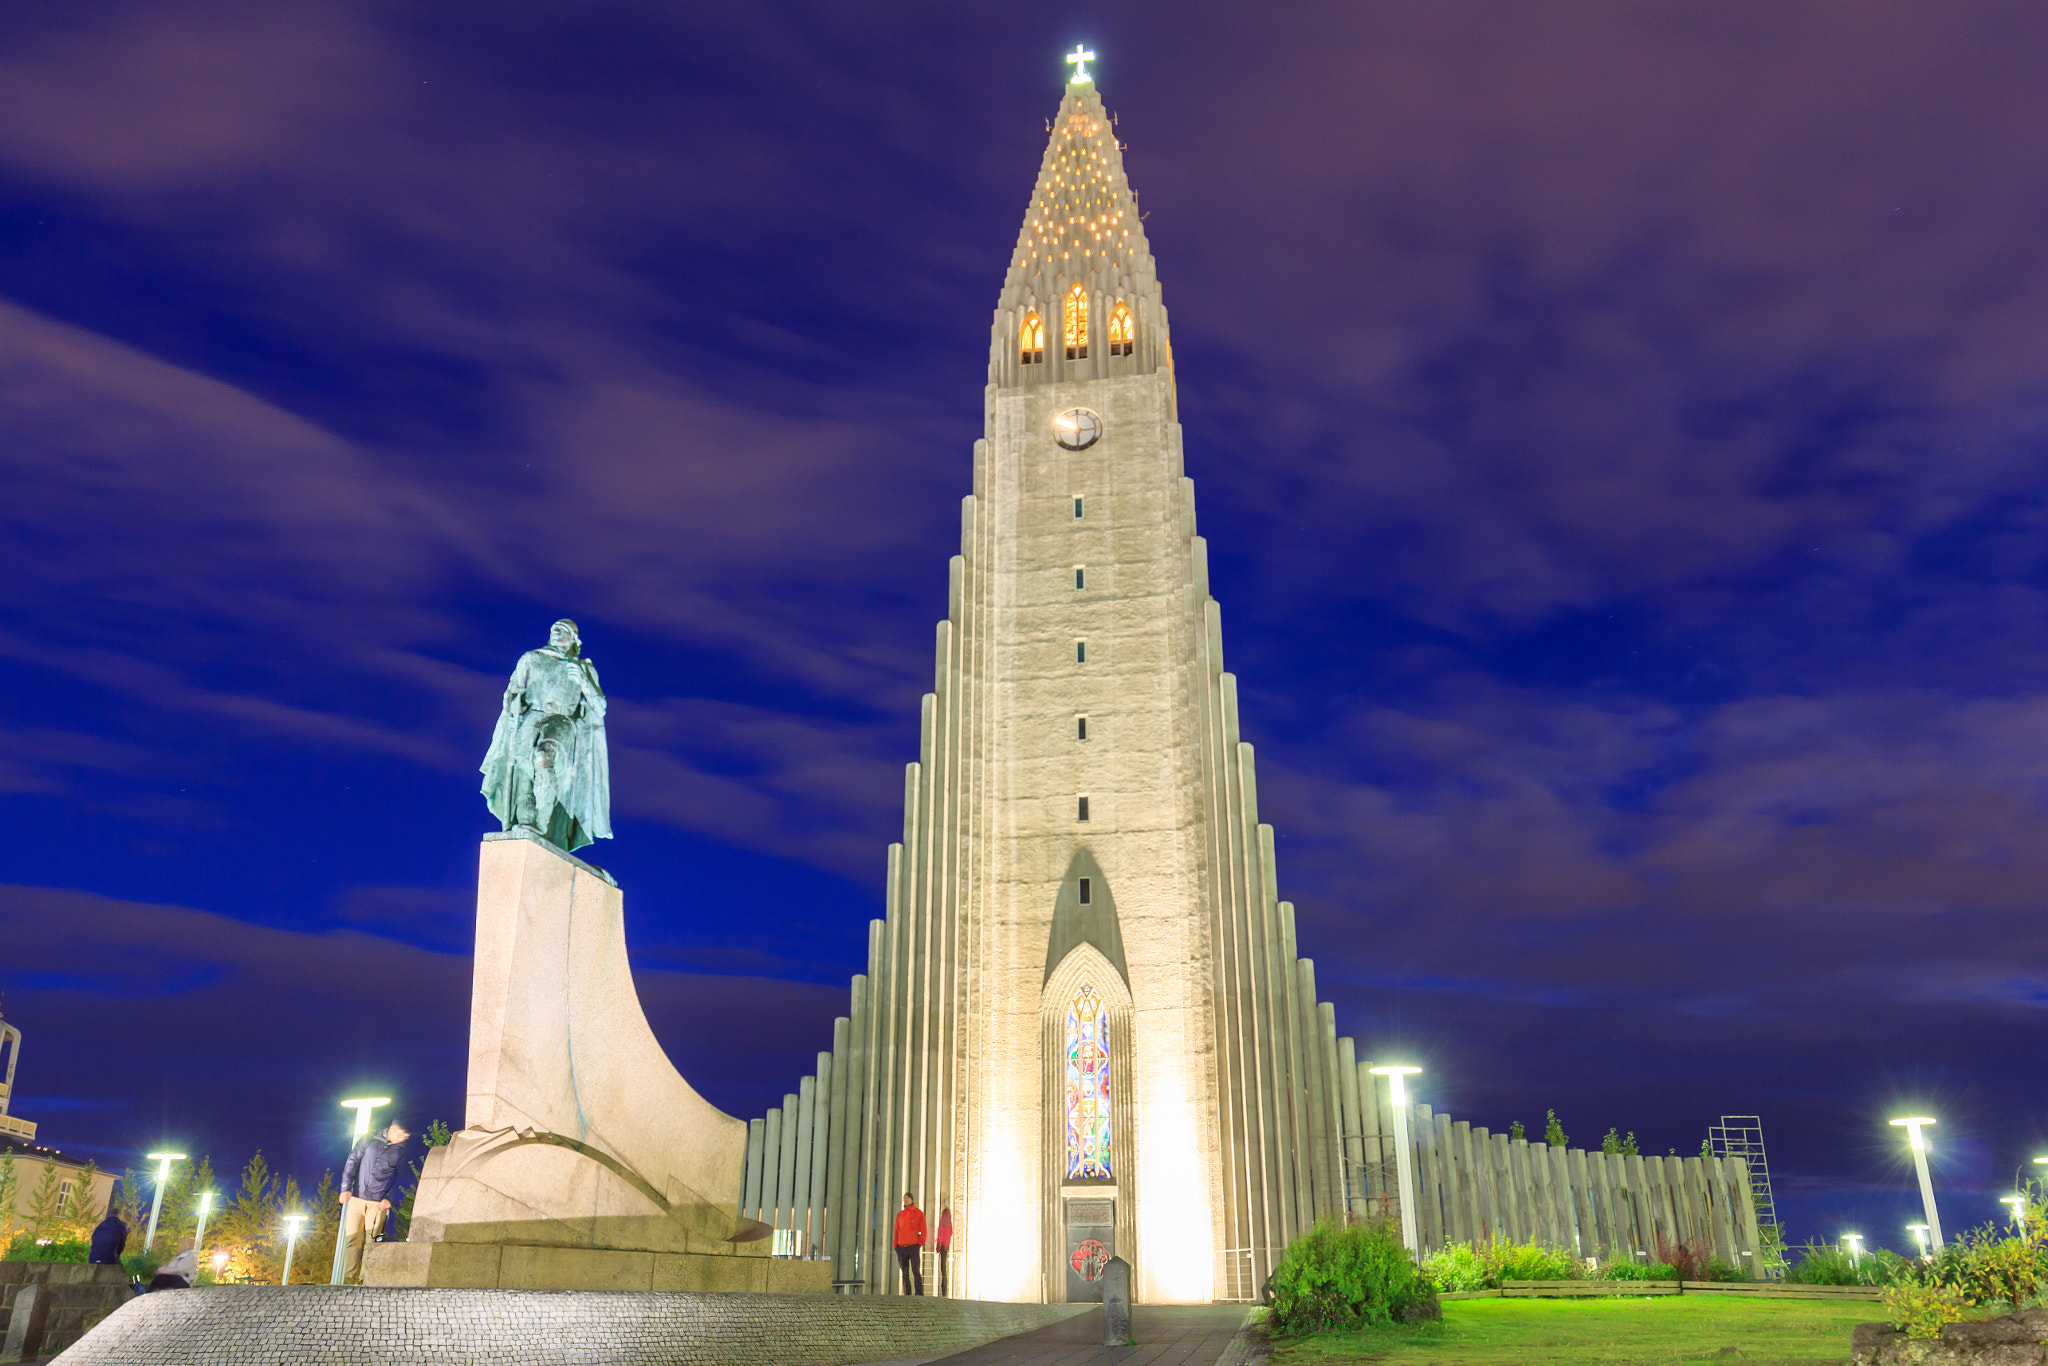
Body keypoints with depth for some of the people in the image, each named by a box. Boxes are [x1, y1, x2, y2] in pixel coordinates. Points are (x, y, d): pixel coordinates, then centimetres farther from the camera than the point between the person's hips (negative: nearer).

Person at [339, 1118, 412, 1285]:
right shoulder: (369, 1140, 6)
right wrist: (346, 1187, -1)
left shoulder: (401, 1151, 6)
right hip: (356, 1198, 1)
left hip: (379, 1203, -1)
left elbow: (400, 1177, 7)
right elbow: (352, 1162, 8)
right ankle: (349, 1280, 2)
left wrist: (389, 1198, -5)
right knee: (352, 1240, -2)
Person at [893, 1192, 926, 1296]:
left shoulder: (919, 1213, 4)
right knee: (905, 1273, 5)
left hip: (914, 1247, -4)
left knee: (916, 1271, -11)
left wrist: (920, 1244, -9)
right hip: (901, 1247, 4)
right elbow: (896, 1231, 16)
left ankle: (919, 1293, -13)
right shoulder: (900, 1214, 15)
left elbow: (923, 1231, 2)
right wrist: (895, 1246, 6)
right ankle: (907, 1294, 9)